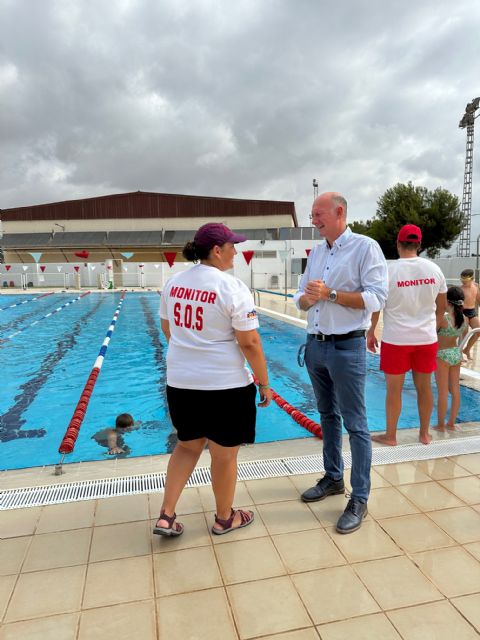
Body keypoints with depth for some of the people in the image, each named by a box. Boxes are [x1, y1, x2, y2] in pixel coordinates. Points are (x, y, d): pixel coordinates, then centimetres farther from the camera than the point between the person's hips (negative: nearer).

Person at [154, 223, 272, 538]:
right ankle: (224, 518, 32)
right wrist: (265, 383, -5)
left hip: (180, 382, 7)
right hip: (224, 385, -6)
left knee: (187, 445, 23)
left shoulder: (174, 283, 5)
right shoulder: (232, 288, -16)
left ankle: (166, 516, 23)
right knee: (225, 453, 12)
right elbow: (250, 343, -16)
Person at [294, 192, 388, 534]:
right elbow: (301, 298, 13)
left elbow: (377, 297, -17)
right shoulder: (316, 253, 13)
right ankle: (333, 478, 34)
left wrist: (330, 294, -19)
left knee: (355, 424, 0)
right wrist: (309, 297, -10)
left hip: (347, 347, -7)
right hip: (315, 345, 7)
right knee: (328, 416, 18)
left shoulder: (365, 247, -8)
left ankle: (359, 499, 12)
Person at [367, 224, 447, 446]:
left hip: (396, 339, -3)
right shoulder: (434, 269, 0)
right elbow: (441, 307, 9)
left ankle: (390, 436, 20)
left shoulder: (389, 270, -11)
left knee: (394, 389, 7)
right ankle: (425, 433, 29)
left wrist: (370, 333, 4)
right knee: (424, 387, 15)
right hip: (426, 338, 4)